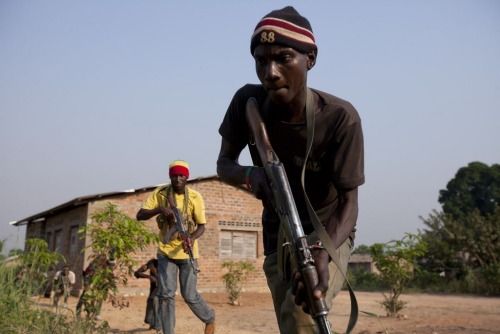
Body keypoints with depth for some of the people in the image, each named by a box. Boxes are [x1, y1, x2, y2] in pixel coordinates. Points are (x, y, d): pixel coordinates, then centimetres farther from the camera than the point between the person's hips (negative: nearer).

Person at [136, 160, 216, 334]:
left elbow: (201, 225, -6)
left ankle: (210, 319, 29)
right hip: (165, 251, 1)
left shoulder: (195, 197, -11)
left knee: (189, 295, 2)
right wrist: (159, 209, -28)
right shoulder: (160, 193, -8)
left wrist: (192, 238, -28)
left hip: (187, 252, -1)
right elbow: (139, 215, -10)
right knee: (166, 294, -4)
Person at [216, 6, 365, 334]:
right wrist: (251, 175, -30)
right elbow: (224, 163, -6)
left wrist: (323, 252, -44)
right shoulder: (248, 102, -18)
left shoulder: (340, 117, -28)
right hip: (277, 235, 4)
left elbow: (349, 201, -25)